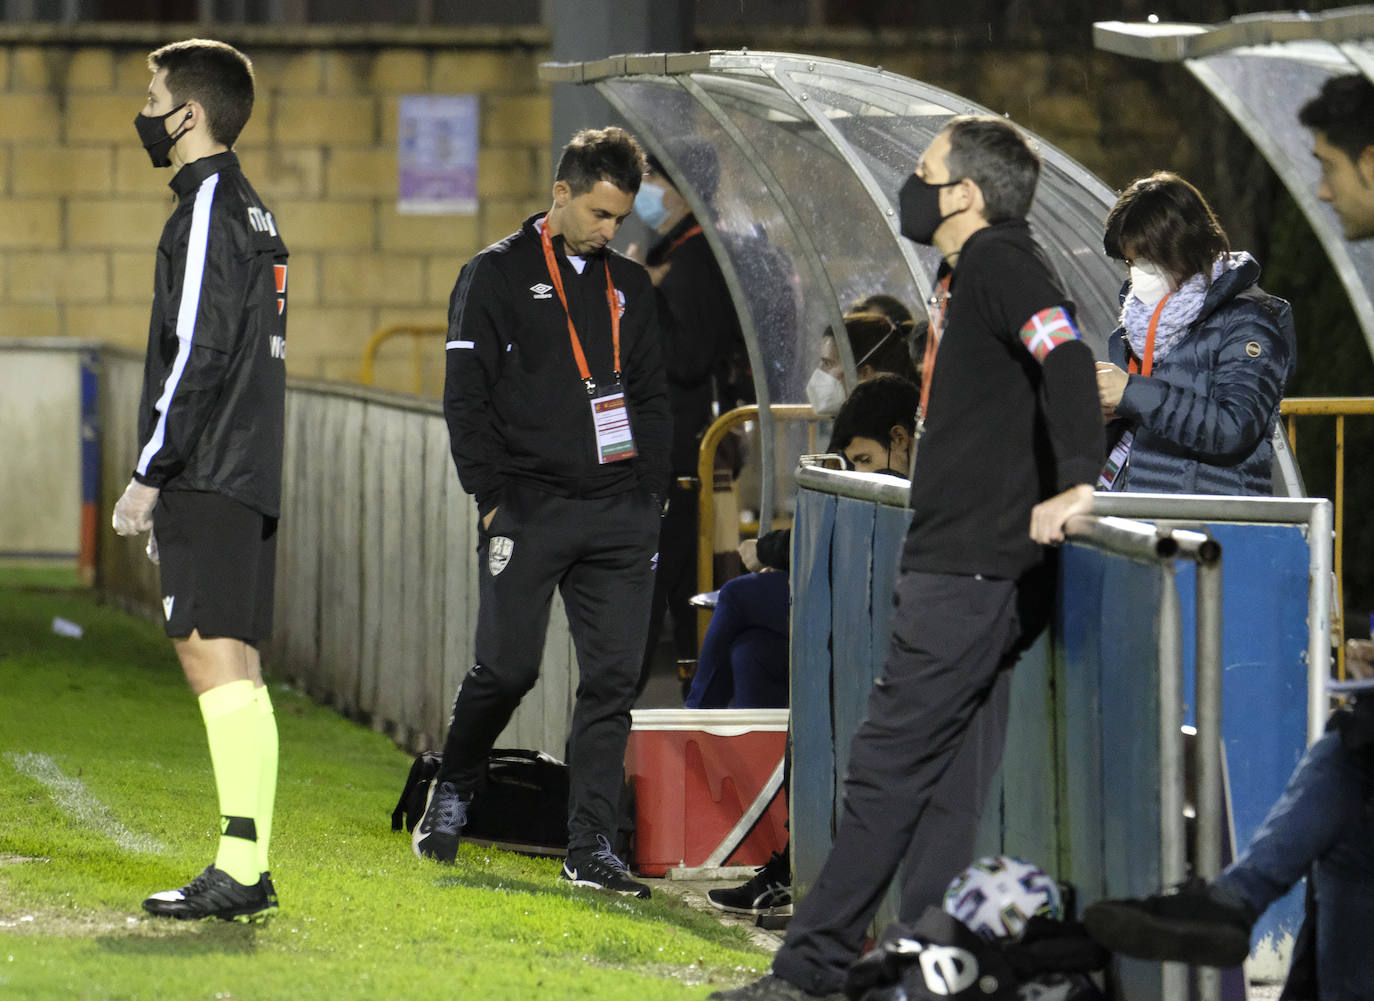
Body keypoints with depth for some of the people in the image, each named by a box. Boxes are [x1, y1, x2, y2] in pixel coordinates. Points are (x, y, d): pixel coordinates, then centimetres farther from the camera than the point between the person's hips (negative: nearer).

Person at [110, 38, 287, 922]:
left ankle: (238, 869, -18)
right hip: (249, 476, 10)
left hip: (208, 475, -10)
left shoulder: (207, 210, -10)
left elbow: (199, 351, -17)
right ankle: (252, 870, 8)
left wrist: (149, 473, -14)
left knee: (212, 657, -13)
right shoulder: (251, 211, 20)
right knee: (237, 669, 9)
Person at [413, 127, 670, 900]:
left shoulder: (630, 285, 16)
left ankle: (592, 847, 1)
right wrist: (494, 497, -8)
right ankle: (453, 791, 22)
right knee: (508, 667, -5)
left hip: (621, 513, 4)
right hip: (530, 509, -4)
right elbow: (467, 398, -1)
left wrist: (652, 492, 9)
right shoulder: (497, 276, 2)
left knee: (613, 678, -2)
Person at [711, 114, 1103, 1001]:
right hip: (961, 560, 10)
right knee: (949, 785, 8)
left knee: (889, 764, -7)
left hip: (973, 568, -10)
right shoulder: (969, 273, 19)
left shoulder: (1002, 264, -13)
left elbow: (1066, 357, -28)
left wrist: (1077, 485, -37)